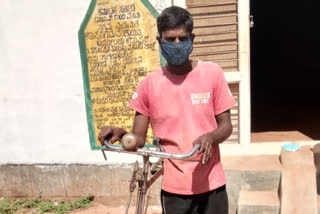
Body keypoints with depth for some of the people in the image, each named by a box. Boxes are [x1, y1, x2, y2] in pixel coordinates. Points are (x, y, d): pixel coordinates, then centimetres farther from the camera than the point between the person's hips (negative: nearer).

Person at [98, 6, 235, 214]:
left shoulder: (212, 73, -5)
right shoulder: (149, 84, -5)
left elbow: (226, 125, -1)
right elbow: (139, 139, -1)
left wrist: (210, 137, -23)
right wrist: (121, 134, -23)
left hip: (212, 184, 0)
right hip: (174, 188, 0)